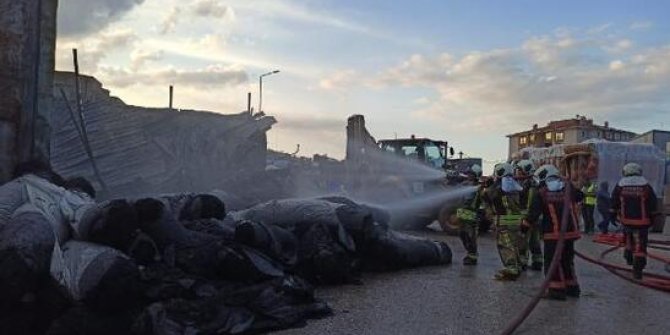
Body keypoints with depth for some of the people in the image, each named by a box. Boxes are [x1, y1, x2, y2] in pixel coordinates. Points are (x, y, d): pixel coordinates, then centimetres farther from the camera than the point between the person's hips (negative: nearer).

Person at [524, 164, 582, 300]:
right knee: (567, 259, 19)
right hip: (571, 231, 6)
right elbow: (580, 196, 24)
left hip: (553, 234, -6)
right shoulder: (568, 189, 5)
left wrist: (525, 226, 1)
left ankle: (557, 289, 2)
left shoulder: (540, 194, -8)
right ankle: (572, 287, 25)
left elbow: (533, 214, -11)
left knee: (552, 261, 3)